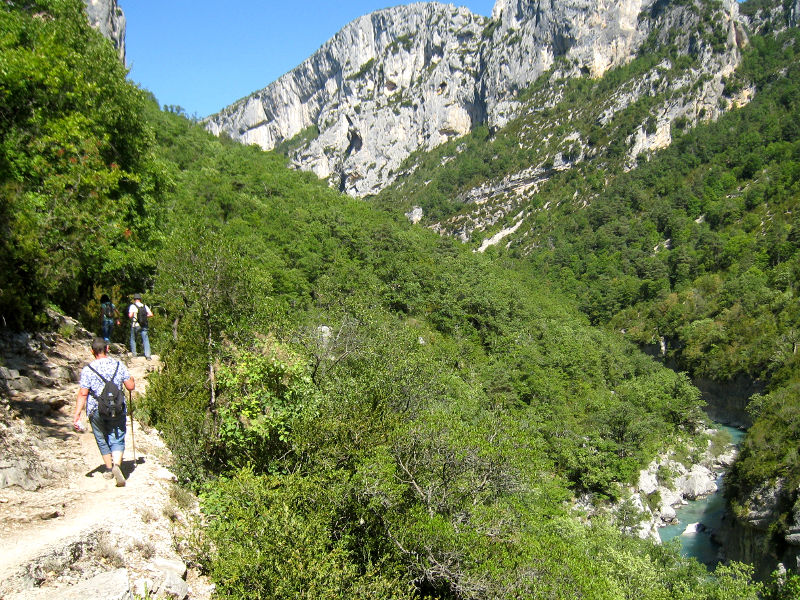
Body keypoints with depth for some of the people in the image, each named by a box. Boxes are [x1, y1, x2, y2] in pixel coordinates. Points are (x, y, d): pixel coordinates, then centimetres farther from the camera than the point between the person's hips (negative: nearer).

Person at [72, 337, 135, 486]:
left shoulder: (87, 370, -6)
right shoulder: (119, 365, -2)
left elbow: (82, 394, -9)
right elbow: (130, 387, 0)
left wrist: (77, 415, -6)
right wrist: (132, 379, 22)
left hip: (96, 412, 0)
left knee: (102, 441, 17)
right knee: (117, 440, 3)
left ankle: (109, 469, 29)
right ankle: (117, 465, -21)